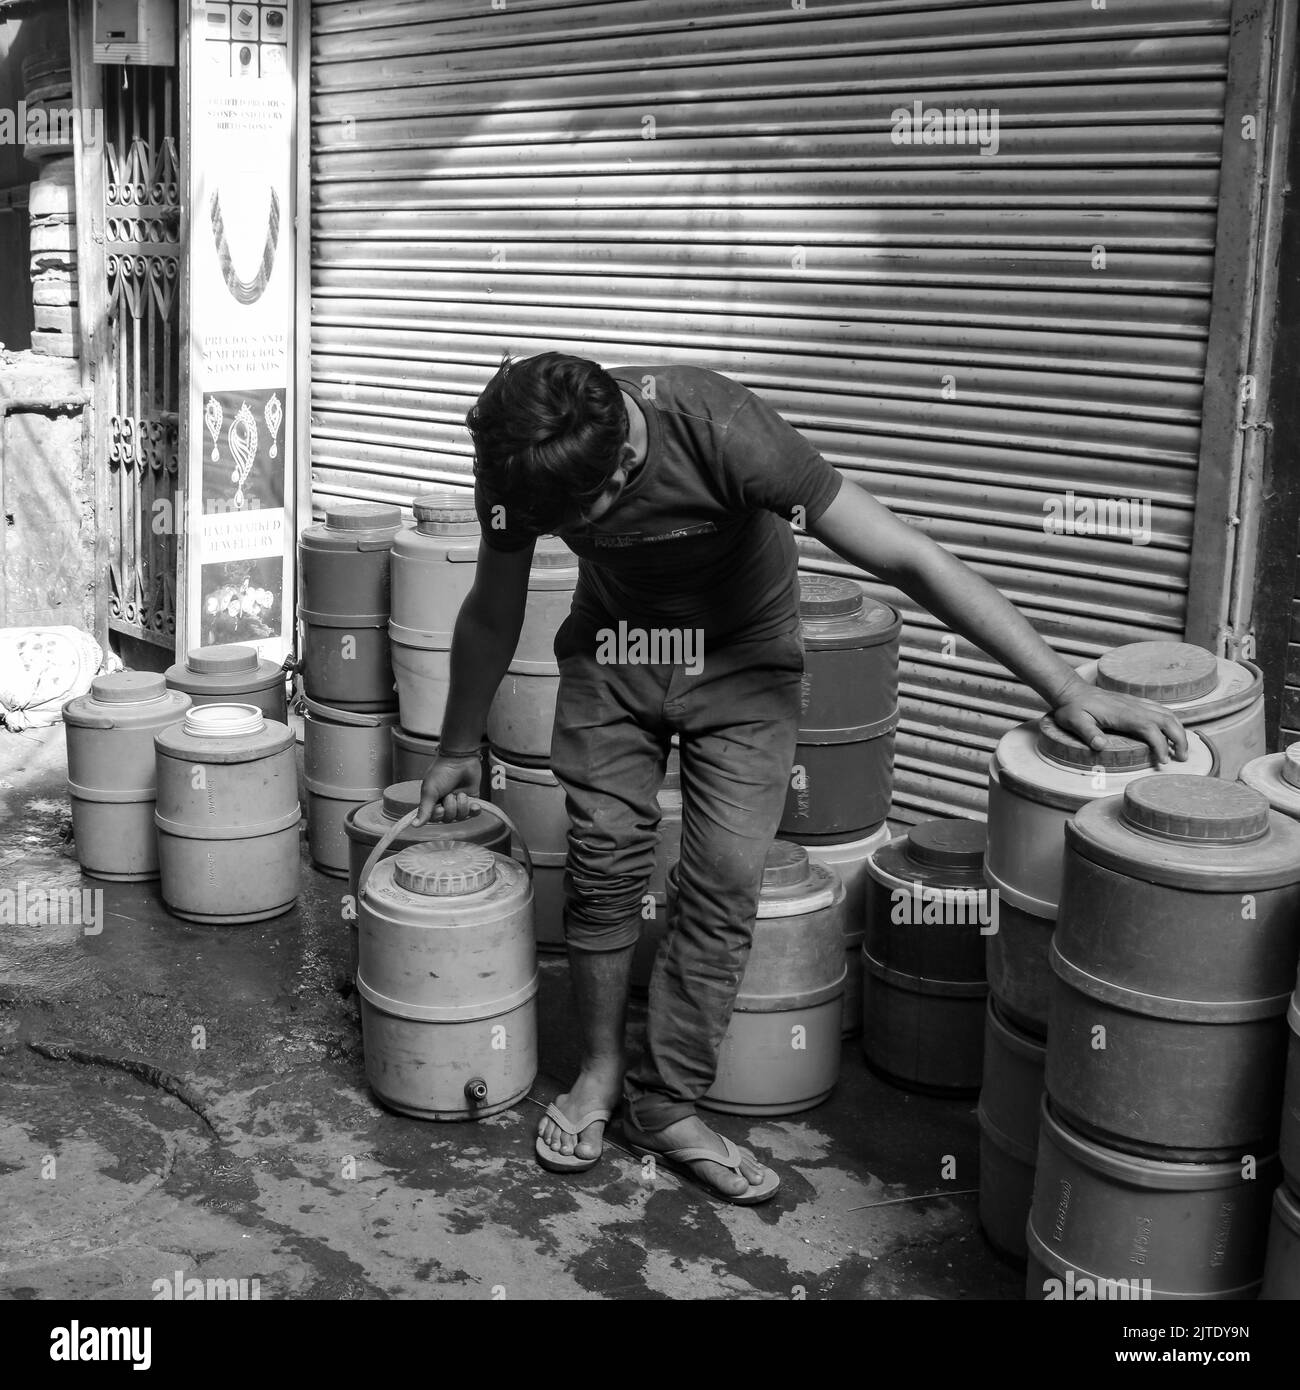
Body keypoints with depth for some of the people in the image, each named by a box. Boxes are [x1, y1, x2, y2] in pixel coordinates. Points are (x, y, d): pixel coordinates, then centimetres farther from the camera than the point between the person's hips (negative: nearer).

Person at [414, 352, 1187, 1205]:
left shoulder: (721, 433, -37)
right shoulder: (520, 460, -23)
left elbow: (908, 558, -35)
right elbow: (493, 615, -4)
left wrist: (1066, 688, -37)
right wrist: (459, 749, 7)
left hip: (741, 659, -2)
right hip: (612, 650, 3)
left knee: (726, 879, -8)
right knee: (605, 860, -2)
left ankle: (668, 1103, 7)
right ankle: (601, 1070, 19)